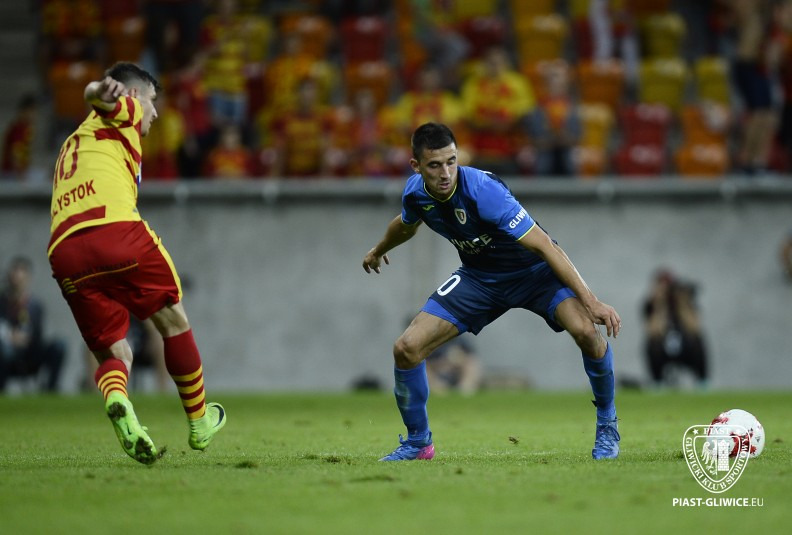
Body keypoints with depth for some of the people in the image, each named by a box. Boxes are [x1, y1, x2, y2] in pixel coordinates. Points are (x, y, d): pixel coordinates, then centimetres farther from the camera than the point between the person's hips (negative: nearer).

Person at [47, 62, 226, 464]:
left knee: (113, 353, 7)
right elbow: (95, 94, -5)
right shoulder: (124, 113, 17)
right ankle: (199, 423, 23)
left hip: (64, 251, 6)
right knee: (173, 321, 14)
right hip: (116, 230, -6)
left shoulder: (74, 142, 37)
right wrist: (104, 91, -27)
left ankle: (116, 401, -28)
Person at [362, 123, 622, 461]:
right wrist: (379, 251, 35)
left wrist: (590, 301, -39)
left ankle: (607, 426, -7)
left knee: (586, 330, -32)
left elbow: (543, 245, -34)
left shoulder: (483, 191, -34)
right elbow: (407, 224, 14)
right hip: (479, 277, 5)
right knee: (406, 348, -9)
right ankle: (417, 443, 14)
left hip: (534, 269, -5)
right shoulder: (415, 194, -14)